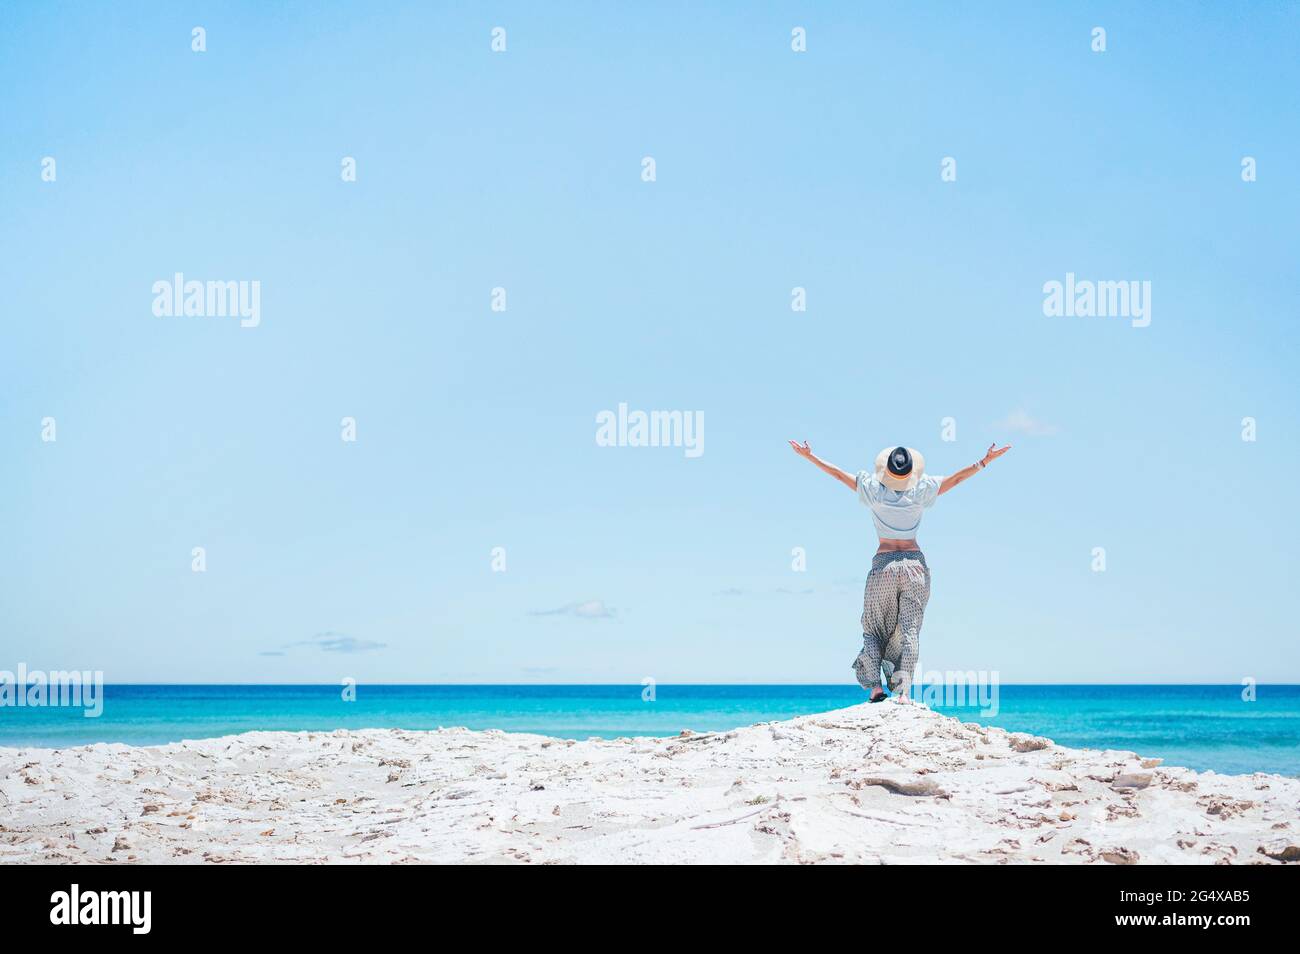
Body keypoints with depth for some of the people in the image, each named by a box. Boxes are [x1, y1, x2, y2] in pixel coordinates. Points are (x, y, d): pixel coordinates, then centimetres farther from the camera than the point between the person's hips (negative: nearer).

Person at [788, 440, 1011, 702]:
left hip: (883, 564, 0)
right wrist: (985, 461, 13)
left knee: (874, 627, 11)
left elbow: (838, 473, 3)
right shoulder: (920, 493, -3)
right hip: (915, 564, 0)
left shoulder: (875, 491, -4)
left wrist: (808, 455, 12)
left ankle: (875, 686, -2)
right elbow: (957, 478, 4)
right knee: (909, 630, -2)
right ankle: (903, 690, -13)